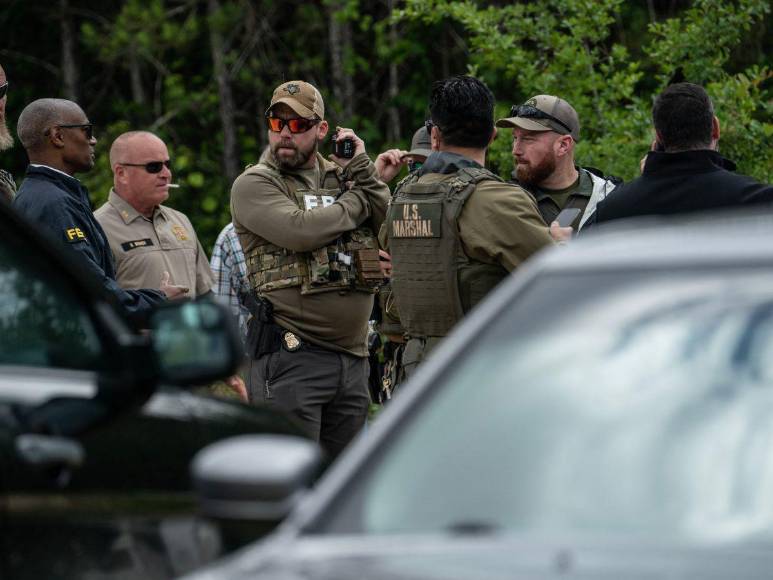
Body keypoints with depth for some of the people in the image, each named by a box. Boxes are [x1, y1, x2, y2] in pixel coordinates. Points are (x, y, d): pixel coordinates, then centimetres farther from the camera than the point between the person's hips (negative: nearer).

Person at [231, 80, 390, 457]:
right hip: (291, 355, -6)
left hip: (353, 355, 6)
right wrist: (359, 200, -4)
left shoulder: (343, 177, 16)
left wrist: (361, 169, -2)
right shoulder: (254, 184, -1)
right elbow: (300, 230, -18)